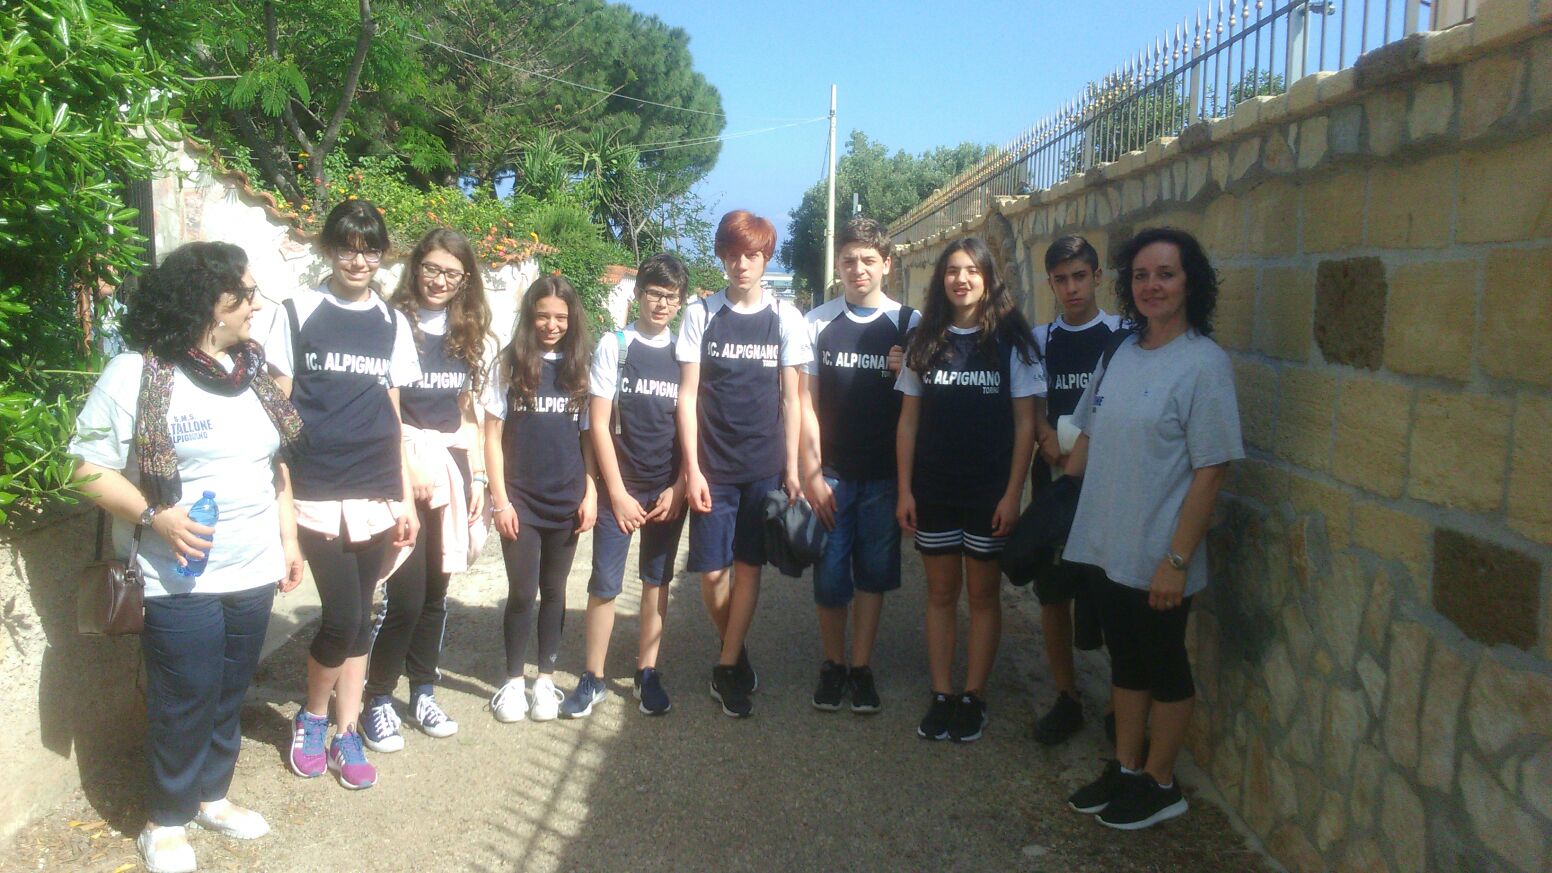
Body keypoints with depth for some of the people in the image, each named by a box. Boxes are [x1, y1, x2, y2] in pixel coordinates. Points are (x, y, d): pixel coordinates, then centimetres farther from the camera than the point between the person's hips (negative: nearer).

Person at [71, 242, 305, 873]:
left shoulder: (252, 371, 8)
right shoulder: (135, 374, -13)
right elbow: (90, 469, -12)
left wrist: (289, 539, 14)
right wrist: (156, 516, -24)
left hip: (255, 574, 6)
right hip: (183, 581, -6)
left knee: (229, 698, 17)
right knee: (183, 706, 6)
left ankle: (211, 795, 36)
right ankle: (166, 819, 27)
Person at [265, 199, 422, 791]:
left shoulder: (392, 323, 11)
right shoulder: (298, 312, 2)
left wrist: (406, 499, 9)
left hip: (376, 493, 3)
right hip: (317, 491, -3)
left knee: (359, 616, 8)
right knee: (343, 615, -8)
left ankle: (346, 734, 21)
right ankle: (310, 718, 18)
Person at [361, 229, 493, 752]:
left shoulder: (469, 335, 12)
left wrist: (477, 477, 10)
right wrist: (407, 469, -15)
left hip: (451, 467, 5)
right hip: (400, 464, -5)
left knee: (436, 589, 10)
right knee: (407, 594, -6)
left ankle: (423, 692, 25)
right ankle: (378, 699, 12)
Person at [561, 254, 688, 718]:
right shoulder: (614, 345, 0)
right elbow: (599, 424, -3)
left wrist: (679, 488, -3)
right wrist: (618, 493, -8)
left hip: (669, 488, 2)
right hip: (620, 485, -2)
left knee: (656, 581, 9)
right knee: (605, 583, -1)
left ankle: (646, 673, 20)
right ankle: (593, 679, 12)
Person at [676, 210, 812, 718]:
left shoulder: (785, 318, 3)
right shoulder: (701, 314, 1)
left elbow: (790, 398, 4)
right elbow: (688, 394, 0)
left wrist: (792, 468, 0)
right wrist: (692, 469, -6)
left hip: (765, 465, 0)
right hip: (713, 466, 0)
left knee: (749, 566, 4)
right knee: (712, 571, 2)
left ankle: (726, 667, 17)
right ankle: (735, 651, 26)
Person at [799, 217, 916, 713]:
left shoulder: (909, 324, 3)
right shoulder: (818, 323, 3)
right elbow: (806, 402, 2)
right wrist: (812, 474, -4)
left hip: (884, 474, 0)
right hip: (830, 473, 0)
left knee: (874, 573, 6)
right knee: (830, 576, 3)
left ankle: (861, 667, 19)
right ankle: (833, 663, 21)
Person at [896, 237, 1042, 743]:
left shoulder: (1011, 341, -3)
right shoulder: (925, 341, 5)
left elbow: (1025, 424, -4)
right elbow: (908, 420, 5)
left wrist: (1013, 493, -10)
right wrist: (904, 489, 0)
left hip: (989, 491, -2)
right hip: (932, 489, 3)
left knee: (983, 593, 7)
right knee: (941, 592, 9)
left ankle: (973, 698, 18)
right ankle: (941, 697, 18)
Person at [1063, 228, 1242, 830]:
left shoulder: (1203, 363, -15)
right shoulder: (1121, 353, 5)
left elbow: (1211, 470, -17)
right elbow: (1089, 437, 14)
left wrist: (1177, 559, -18)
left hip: (1159, 559, -6)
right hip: (1108, 546, 6)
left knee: (1165, 668, 11)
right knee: (1125, 661, 19)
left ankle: (1160, 785, 29)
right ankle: (1125, 770, 36)